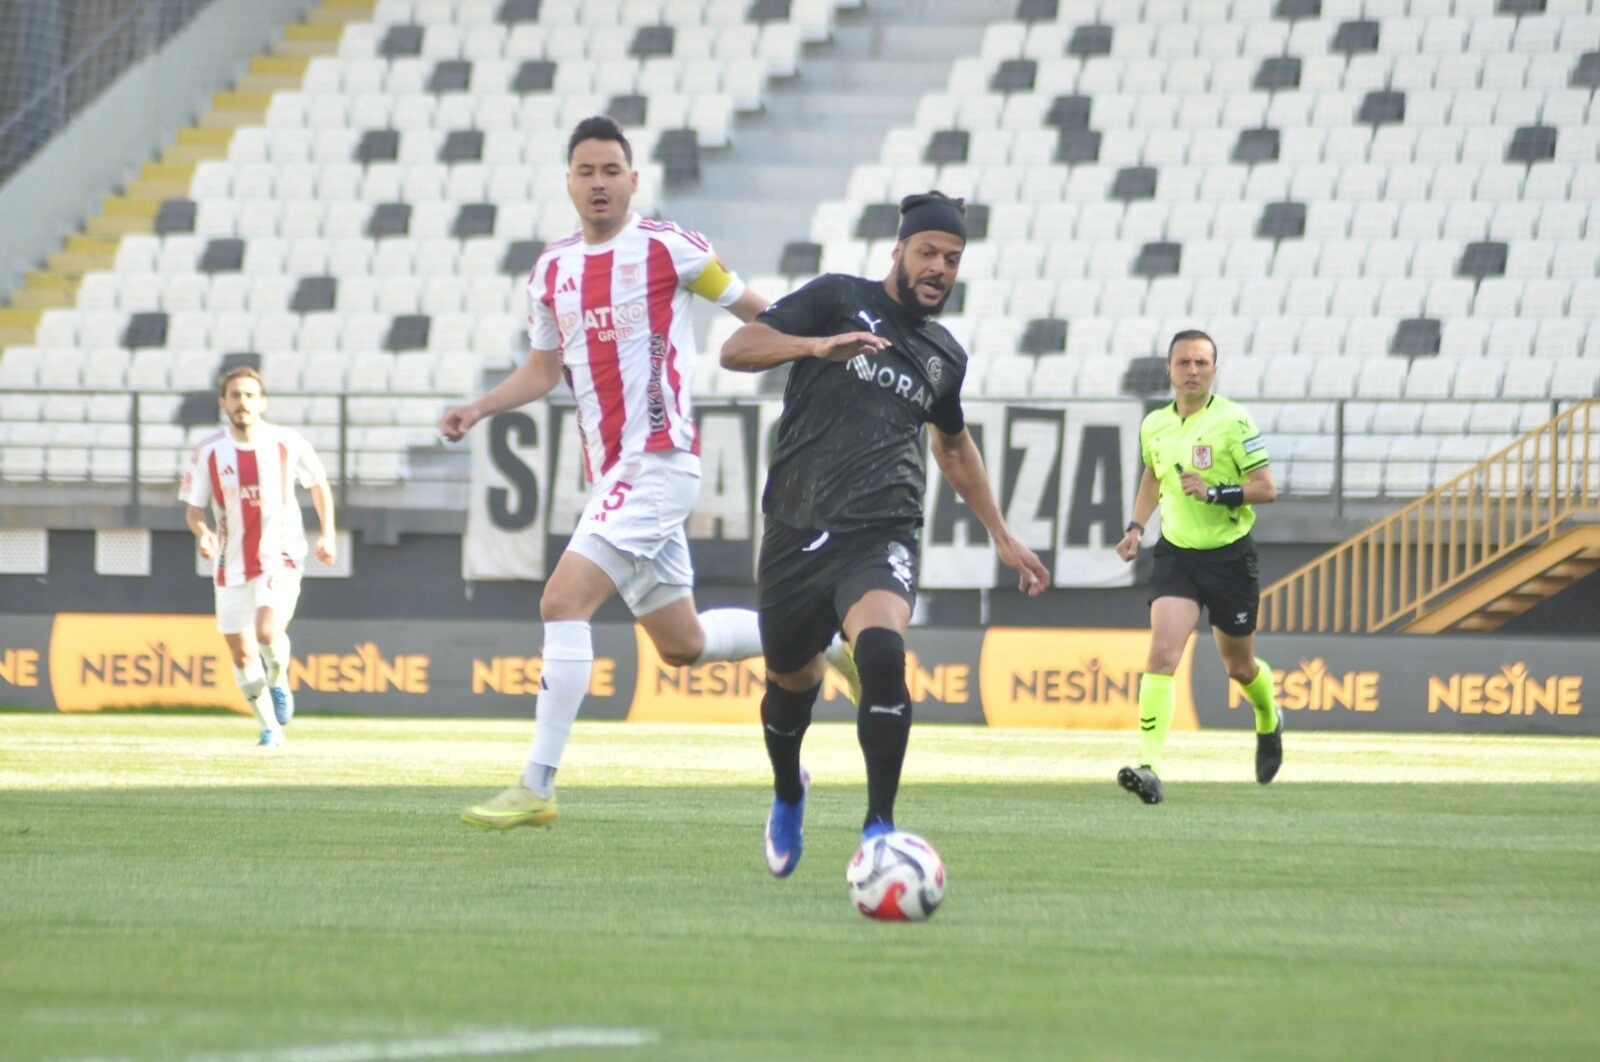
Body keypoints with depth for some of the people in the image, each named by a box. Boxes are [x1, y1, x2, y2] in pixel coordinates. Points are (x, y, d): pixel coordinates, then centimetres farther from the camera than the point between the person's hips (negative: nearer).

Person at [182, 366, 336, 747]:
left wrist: (328, 532, 2)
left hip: (281, 558, -3)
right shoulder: (209, 452, -6)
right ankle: (270, 727, 26)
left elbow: (318, 483, 9)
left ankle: (279, 683, 9)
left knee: (268, 632, -25)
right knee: (242, 654, 7)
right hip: (232, 563, 3)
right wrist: (202, 533, -20)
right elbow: (194, 506, 1)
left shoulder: (287, 443, -7)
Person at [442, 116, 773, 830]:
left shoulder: (666, 249, -5)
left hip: (658, 462, -8)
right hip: (610, 473, 8)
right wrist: (479, 409, 6)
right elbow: (543, 370, 21)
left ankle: (536, 788, -18)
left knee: (563, 601, -19)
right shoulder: (552, 270, 13)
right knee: (682, 644, 15)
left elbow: (753, 309, 3)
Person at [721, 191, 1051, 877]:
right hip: (797, 530, -1)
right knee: (792, 679, 14)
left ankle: (880, 827, -24)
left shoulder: (945, 356, 14)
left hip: (881, 532, 1)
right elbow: (735, 351, -8)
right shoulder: (839, 299, 2)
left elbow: (954, 446, 33)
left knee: (882, 652, -29)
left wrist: (1003, 537, 32)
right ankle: (788, 794, 48)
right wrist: (817, 345, -25)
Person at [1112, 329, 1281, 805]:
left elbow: (1266, 488, -11)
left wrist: (1216, 493, -24)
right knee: (1162, 652, -18)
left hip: (1229, 556, -2)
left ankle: (1269, 723, 49)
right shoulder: (1154, 425, 3)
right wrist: (1136, 526, 12)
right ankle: (1150, 765, -26)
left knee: (1239, 666, 14)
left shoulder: (1234, 422, -11)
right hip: (1176, 553, 2)